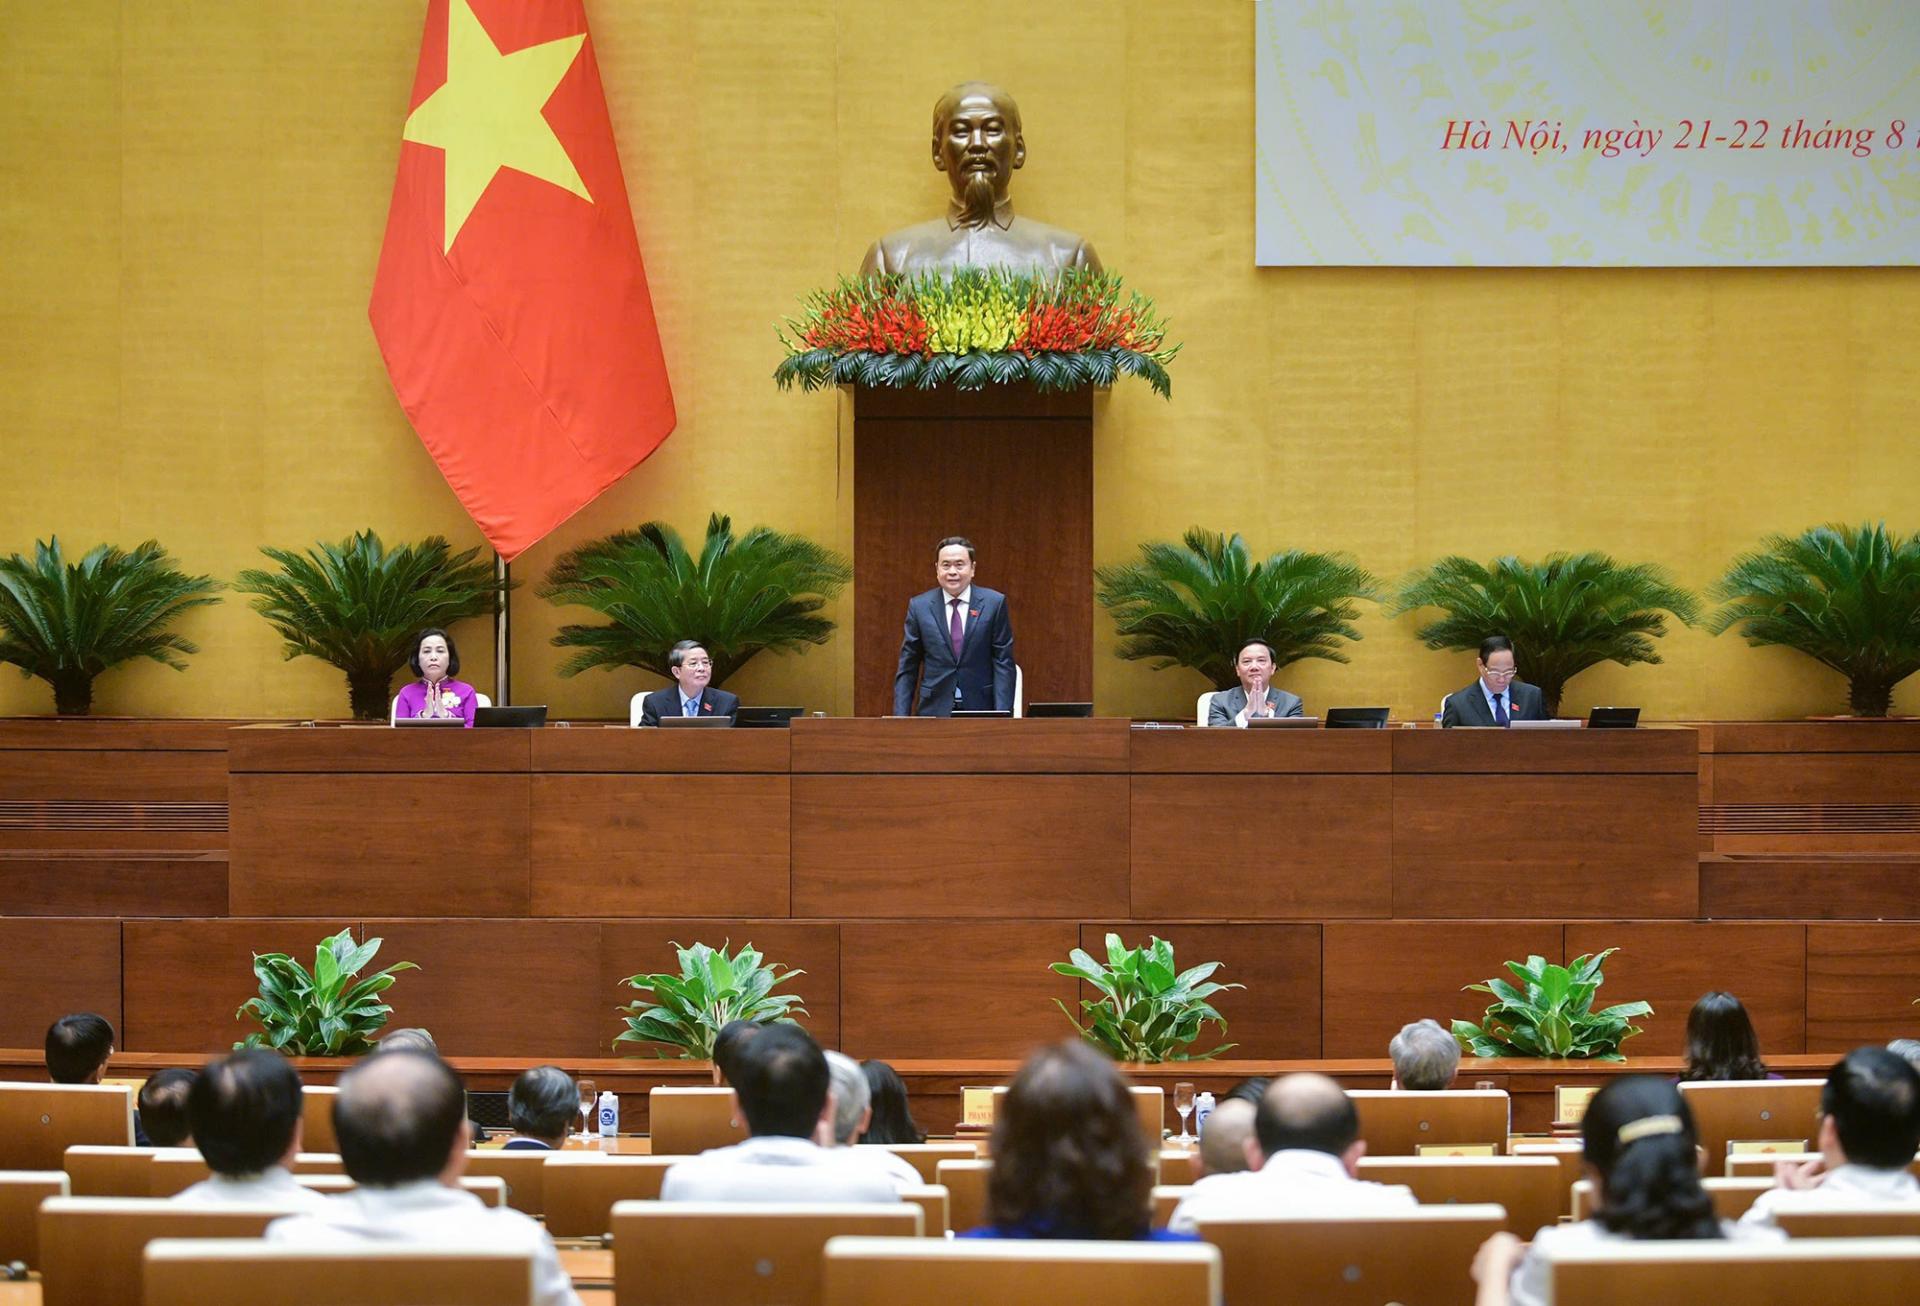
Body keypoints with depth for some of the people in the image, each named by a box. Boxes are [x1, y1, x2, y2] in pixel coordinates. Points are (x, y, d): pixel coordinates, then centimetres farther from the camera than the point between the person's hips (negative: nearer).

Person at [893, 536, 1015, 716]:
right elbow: (907, 668, 7)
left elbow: (1003, 664, 0)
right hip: (935, 710, 1)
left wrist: (1002, 715, -8)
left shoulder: (994, 603, 1)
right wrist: (901, 717, -1)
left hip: (980, 708, -1)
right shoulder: (919, 606, 5)